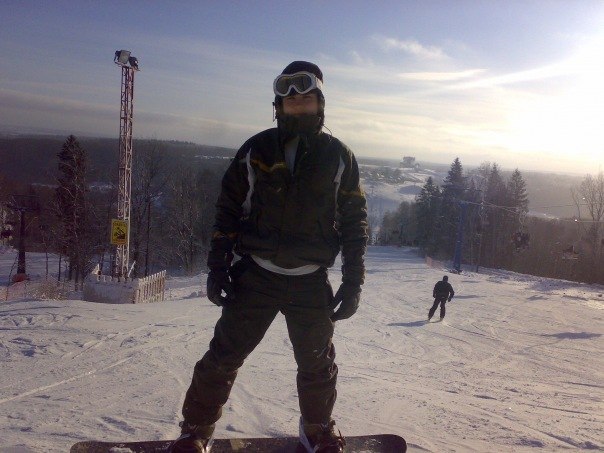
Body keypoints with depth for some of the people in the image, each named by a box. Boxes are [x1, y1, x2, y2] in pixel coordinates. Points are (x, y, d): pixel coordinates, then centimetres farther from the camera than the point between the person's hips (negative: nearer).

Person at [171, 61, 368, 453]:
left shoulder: (338, 156, 2)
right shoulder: (256, 150, 2)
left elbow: (355, 220, 4)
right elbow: (228, 209, 5)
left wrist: (353, 281, -2)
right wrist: (218, 267, -1)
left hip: (311, 282, 0)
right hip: (256, 274, 0)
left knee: (317, 362, 12)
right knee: (224, 354, 1)